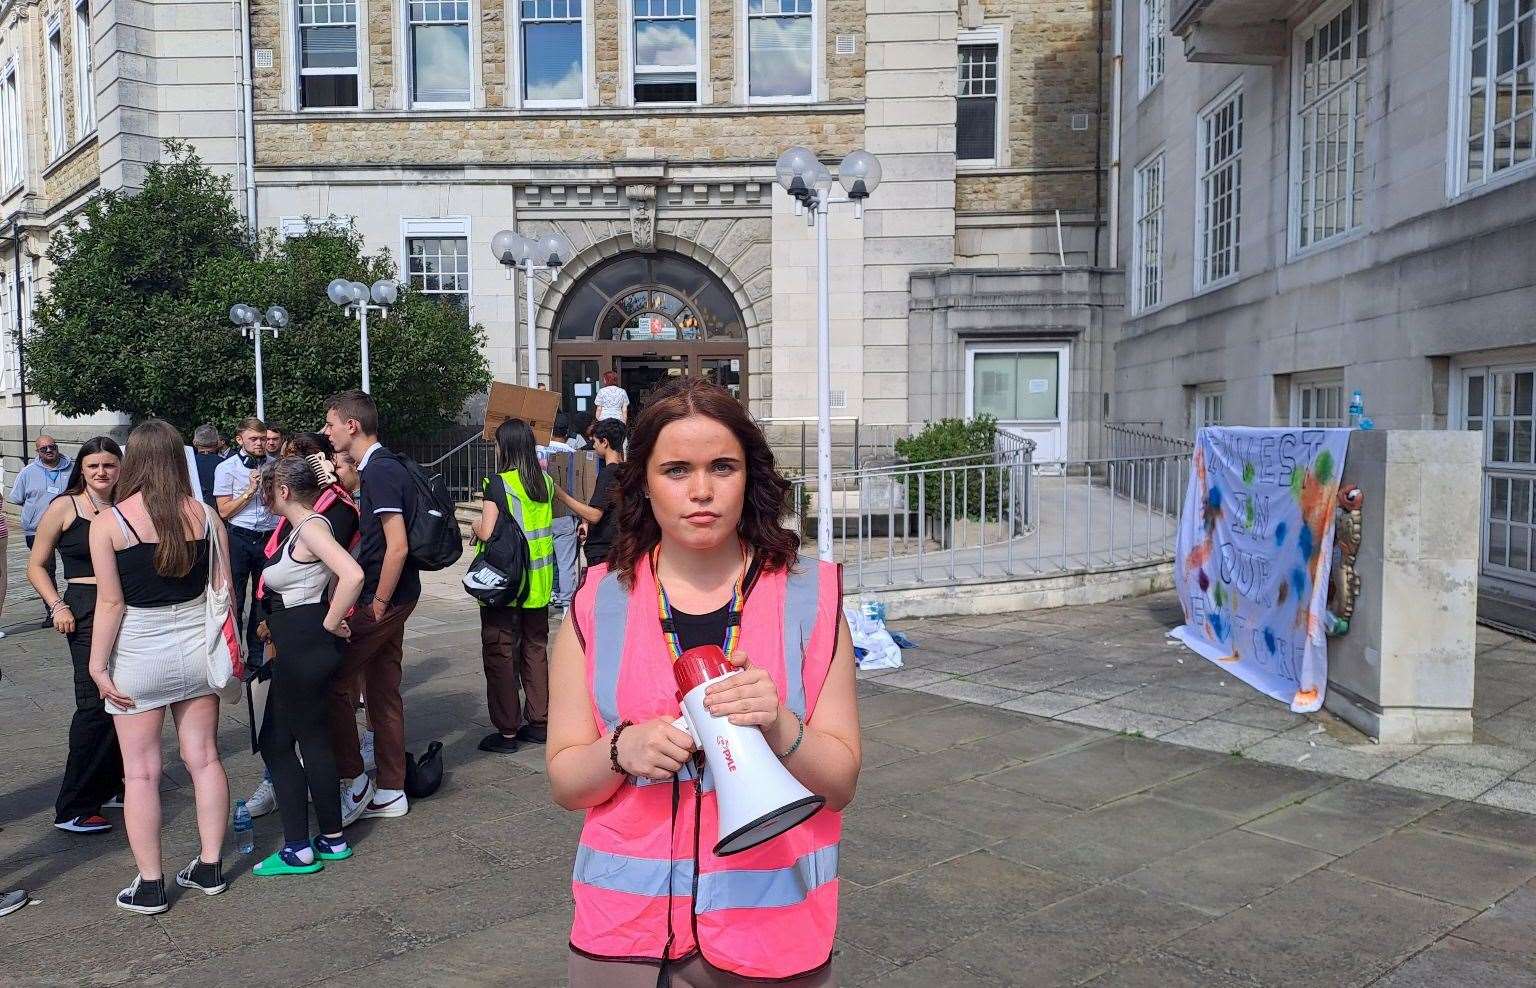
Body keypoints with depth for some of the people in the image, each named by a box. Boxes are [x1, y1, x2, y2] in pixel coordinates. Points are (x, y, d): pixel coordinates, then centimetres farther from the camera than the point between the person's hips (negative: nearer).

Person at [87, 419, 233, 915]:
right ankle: (210, 868, 22)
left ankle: (149, 886, 13)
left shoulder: (108, 522, -10)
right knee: (204, 759, 13)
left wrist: (98, 665, -3)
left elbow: (111, 602, -12)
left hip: (138, 655, -3)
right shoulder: (204, 515, -2)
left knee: (141, 773, 6)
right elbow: (222, 589, 1)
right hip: (196, 646, 3)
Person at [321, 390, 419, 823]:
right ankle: (389, 792, 21)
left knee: (332, 680, -1)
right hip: (395, 597, 10)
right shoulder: (383, 467, 13)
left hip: (381, 598, -10)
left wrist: (378, 603, -17)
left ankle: (354, 781, 11)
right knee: (383, 690, 13)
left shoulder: (380, 472, -17)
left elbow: (398, 546, -24)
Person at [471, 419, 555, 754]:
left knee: (500, 653, 4)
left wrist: (476, 524, 3)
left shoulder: (499, 483, -13)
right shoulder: (545, 482, 4)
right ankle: (539, 722, 21)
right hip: (538, 584, 6)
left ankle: (507, 731, 8)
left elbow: (487, 533, -17)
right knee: (536, 648, 15)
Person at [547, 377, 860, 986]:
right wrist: (622, 749, -20)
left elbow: (840, 782, -6)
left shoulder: (808, 596, -6)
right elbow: (564, 782, 1)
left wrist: (779, 728, -25)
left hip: (771, 928, 0)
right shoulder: (598, 604, -4)